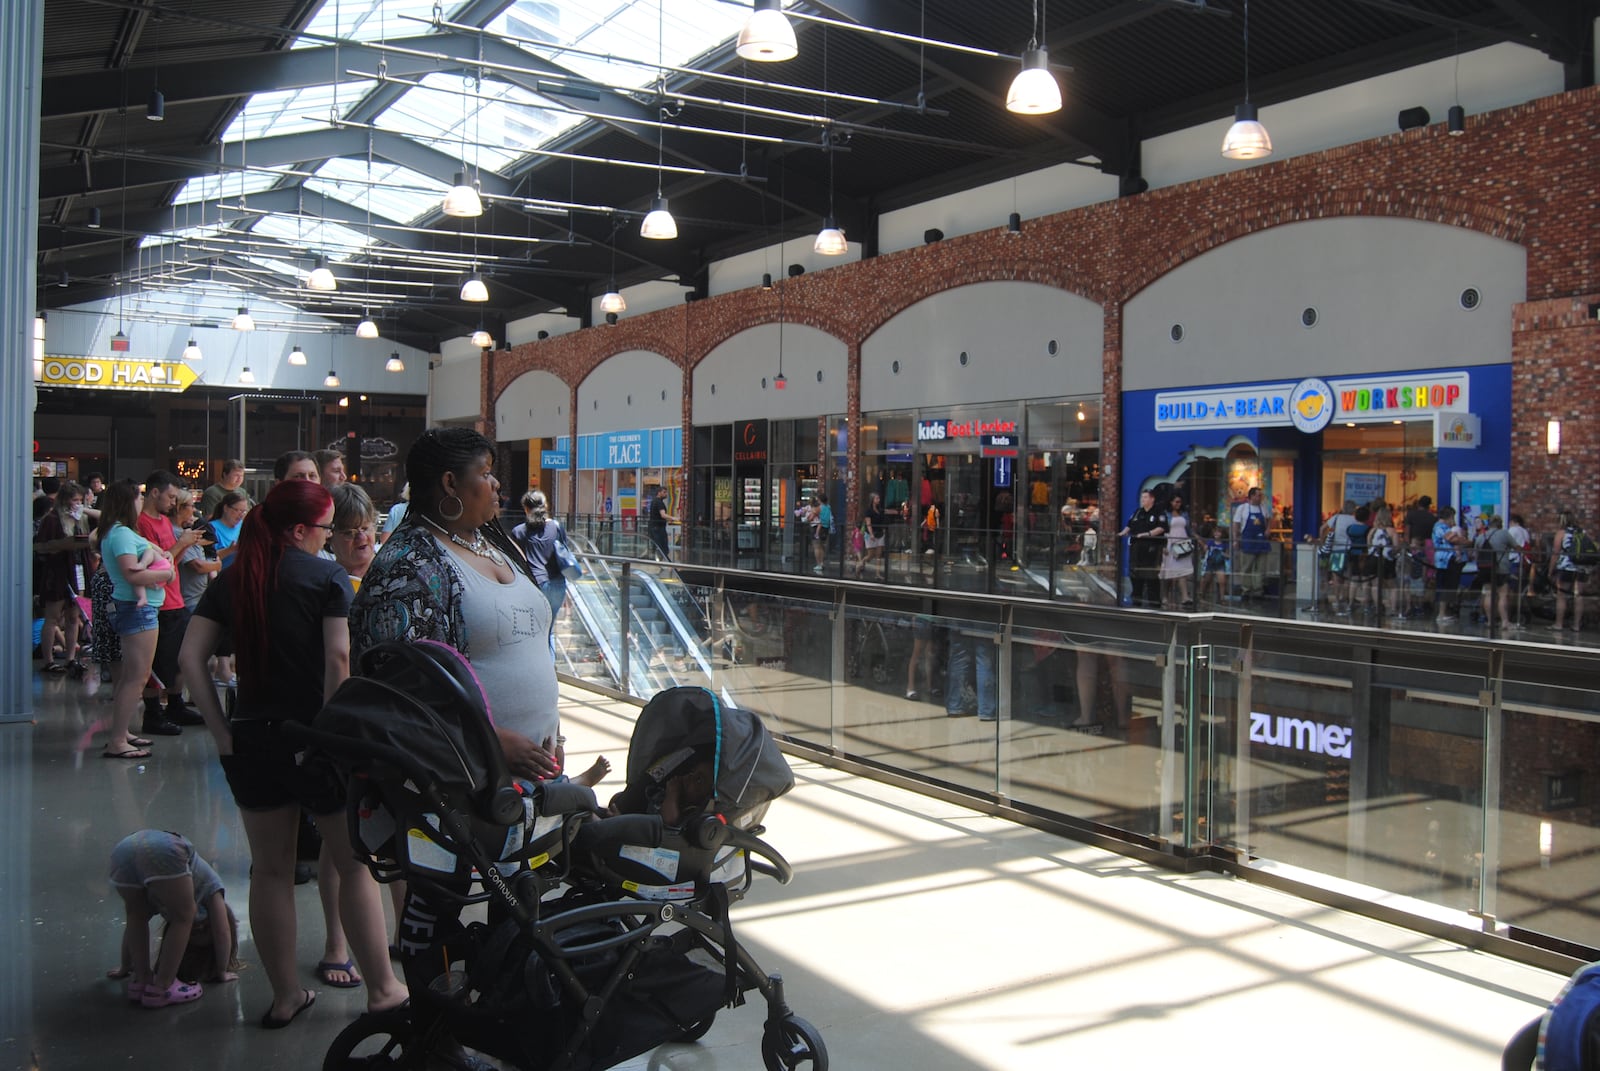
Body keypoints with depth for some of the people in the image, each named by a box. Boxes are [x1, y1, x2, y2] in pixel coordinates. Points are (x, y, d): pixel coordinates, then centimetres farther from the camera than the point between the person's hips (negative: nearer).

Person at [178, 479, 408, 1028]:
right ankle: (382, 987, 17)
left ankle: (284, 996, 25)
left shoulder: (232, 581, 6)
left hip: (251, 739, 5)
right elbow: (338, 661, -18)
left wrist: (222, 731, 0)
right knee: (356, 865, 9)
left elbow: (190, 659, -1)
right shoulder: (327, 577, -8)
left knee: (270, 869, 14)